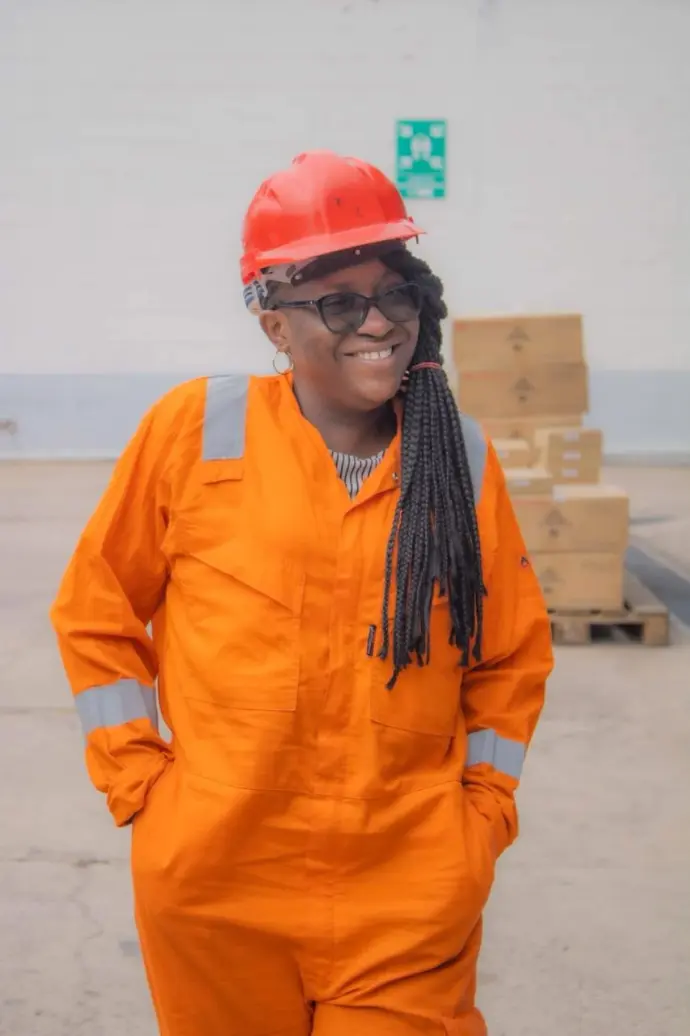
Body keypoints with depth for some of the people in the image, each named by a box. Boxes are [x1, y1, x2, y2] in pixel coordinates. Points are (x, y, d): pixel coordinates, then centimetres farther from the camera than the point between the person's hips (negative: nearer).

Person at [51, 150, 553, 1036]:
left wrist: (486, 802, 5)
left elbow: (515, 655, 11)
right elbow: (95, 611, 3)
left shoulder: (464, 461, 0)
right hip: (214, 887, 0)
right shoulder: (195, 430, -6)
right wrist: (135, 777, 0)